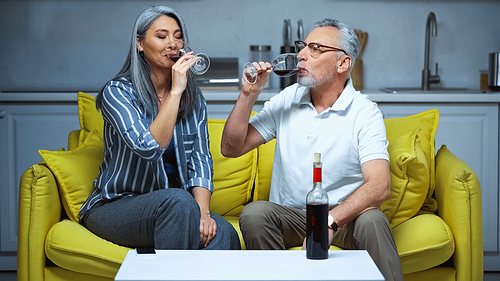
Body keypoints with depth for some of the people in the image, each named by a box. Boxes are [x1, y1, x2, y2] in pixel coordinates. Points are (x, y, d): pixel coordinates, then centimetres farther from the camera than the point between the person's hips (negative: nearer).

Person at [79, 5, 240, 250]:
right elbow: (148, 148, -23)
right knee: (177, 200, -36)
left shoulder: (193, 99, 9)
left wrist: (202, 212, -14)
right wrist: (175, 92, -23)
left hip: (172, 209, 4)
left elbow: (200, 160, 3)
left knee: (223, 232, -28)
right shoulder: (117, 92, -8)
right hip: (114, 208, -4)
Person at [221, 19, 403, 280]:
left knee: (372, 220, -34)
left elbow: (379, 186, -22)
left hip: (342, 217, -3)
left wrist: (330, 221, -37)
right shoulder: (286, 100, 6)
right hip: (289, 215, 3)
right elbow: (231, 148, 4)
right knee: (254, 213, -27)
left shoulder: (365, 113, -8)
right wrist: (248, 94, -9)